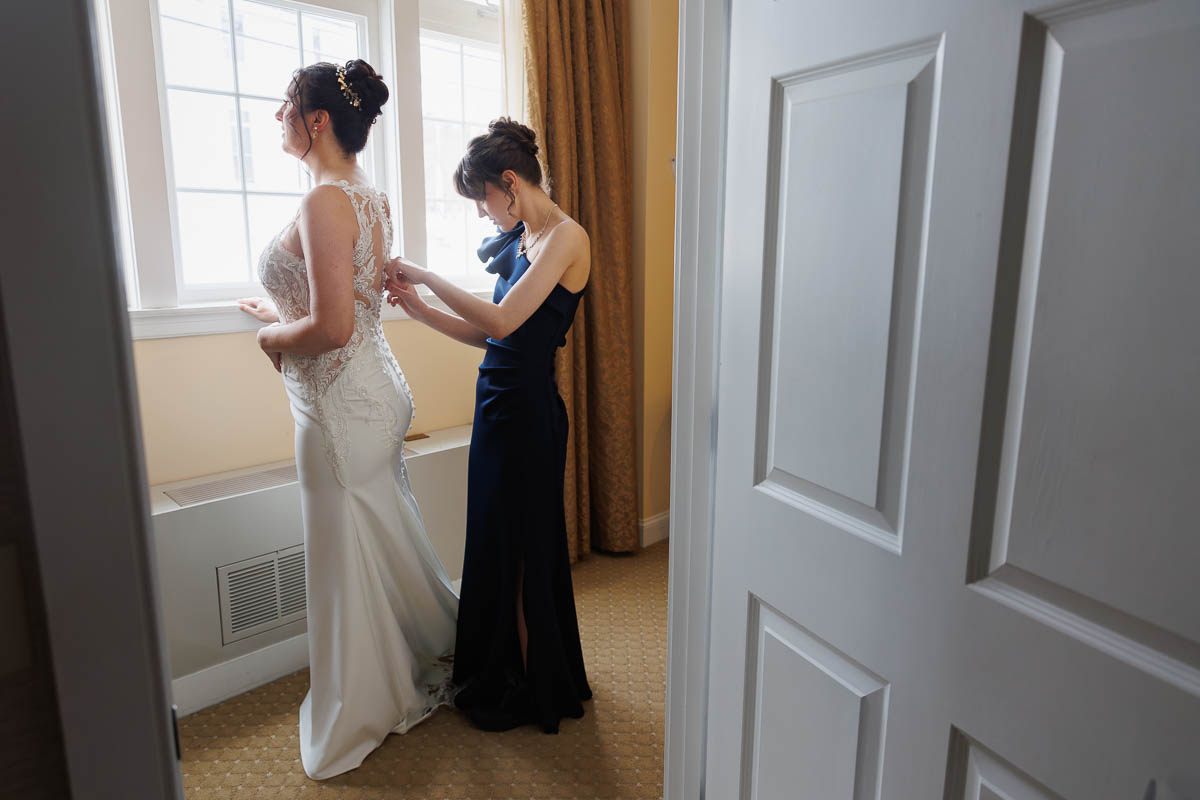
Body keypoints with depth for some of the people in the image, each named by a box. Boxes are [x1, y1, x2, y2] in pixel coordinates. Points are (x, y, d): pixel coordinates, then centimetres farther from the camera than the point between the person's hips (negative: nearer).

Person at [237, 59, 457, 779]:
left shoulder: (325, 202, -19)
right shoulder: (372, 198, 10)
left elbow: (331, 327, -26)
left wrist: (271, 337, -8)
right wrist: (281, 315, 21)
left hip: (341, 404, -9)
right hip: (376, 389, 9)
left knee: (351, 561, 7)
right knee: (387, 544, 22)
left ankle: (359, 718, 28)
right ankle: (444, 651, 41)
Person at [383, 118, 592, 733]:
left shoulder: (565, 236, -13)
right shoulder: (520, 240, 14)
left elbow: (502, 320, -23)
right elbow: (488, 334, 12)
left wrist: (427, 276, -14)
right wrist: (419, 309, 2)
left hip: (527, 412, -9)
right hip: (499, 405, 9)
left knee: (519, 554, 5)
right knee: (498, 547, 20)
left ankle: (530, 693, 26)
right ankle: (498, 676, 40)